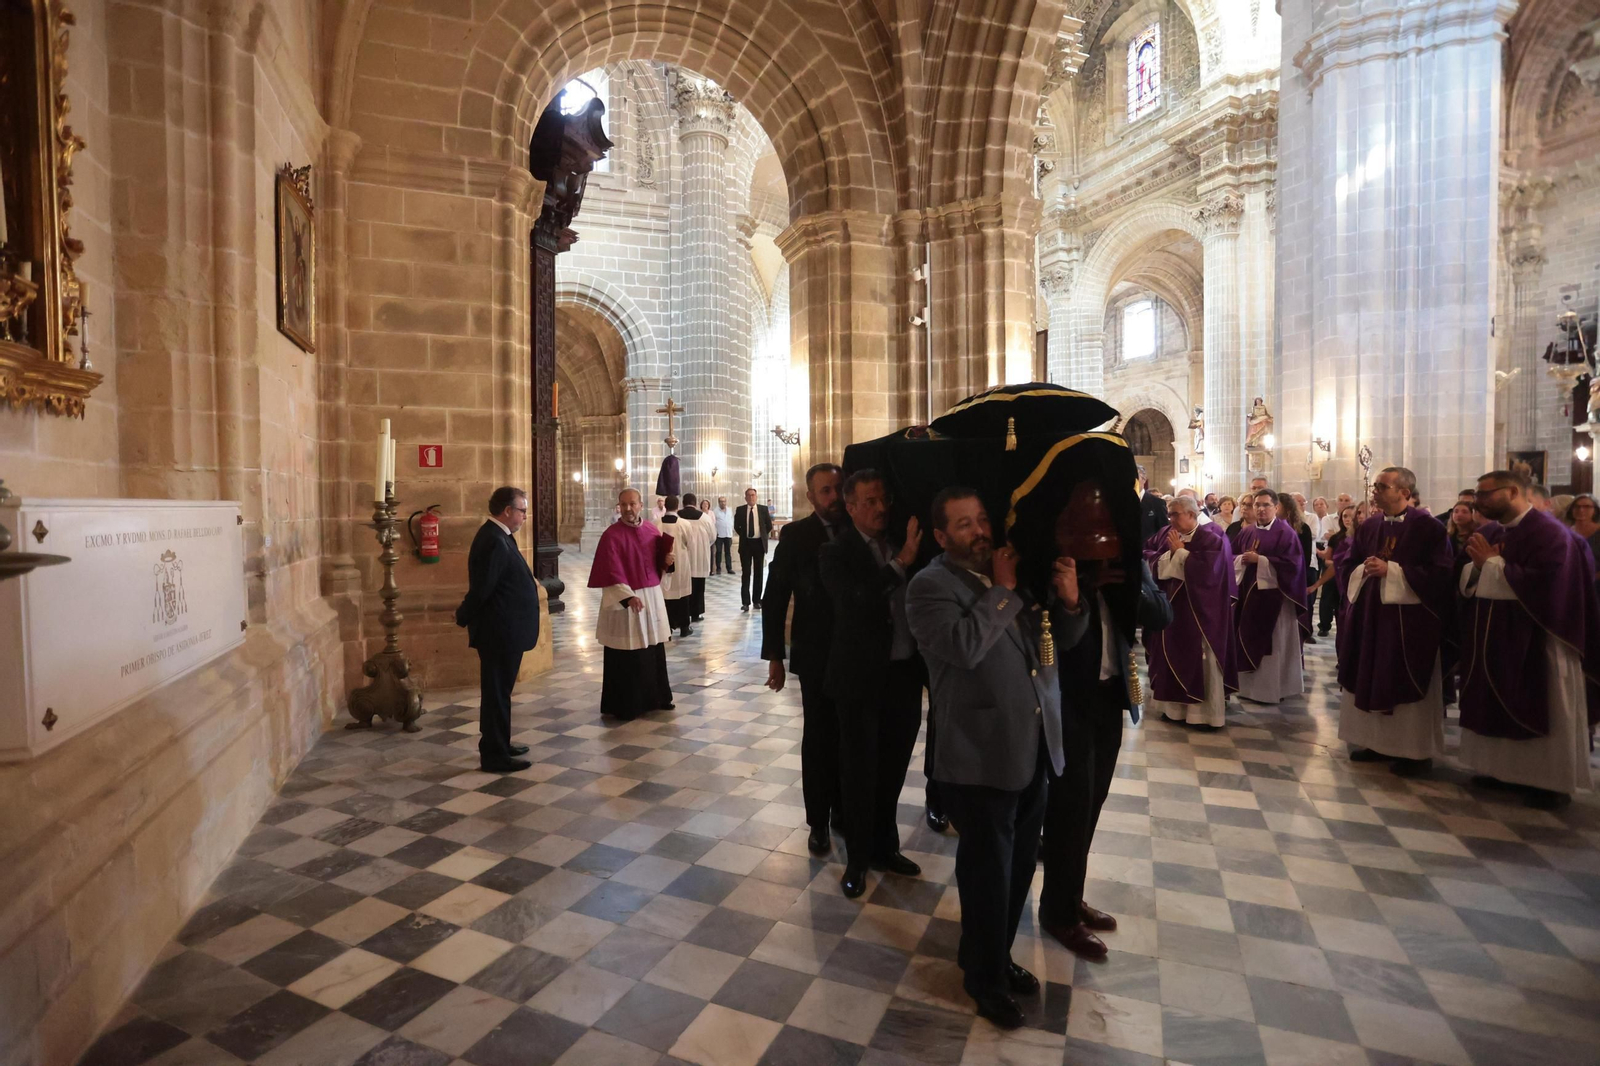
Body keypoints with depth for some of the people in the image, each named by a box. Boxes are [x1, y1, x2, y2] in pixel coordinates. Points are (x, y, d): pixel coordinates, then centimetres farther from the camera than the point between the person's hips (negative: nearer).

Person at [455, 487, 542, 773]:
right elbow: (480, 588, -23)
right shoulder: (494, 541, -22)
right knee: (496, 692, 1)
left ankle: (497, 745, 33)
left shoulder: (497, 536, 10)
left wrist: (528, 583, 4)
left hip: (502, 630, 10)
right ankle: (495, 756, 12)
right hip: (500, 632, -10)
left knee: (497, 691, 19)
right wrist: (463, 618, -9)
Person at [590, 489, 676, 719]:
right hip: (623, 600, -6)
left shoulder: (652, 531, 6)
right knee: (626, 656, 0)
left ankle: (655, 698, 27)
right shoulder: (611, 535, -12)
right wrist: (628, 597, -31)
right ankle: (622, 705, 12)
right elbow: (611, 572, -19)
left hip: (653, 597, 6)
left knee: (654, 651, 13)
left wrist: (667, 561, -7)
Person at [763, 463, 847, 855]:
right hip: (816, 654, -2)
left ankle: (843, 811, 30)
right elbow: (774, 598, -4)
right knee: (818, 738, 8)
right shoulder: (795, 535, -5)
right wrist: (774, 656, -6)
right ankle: (818, 821, 23)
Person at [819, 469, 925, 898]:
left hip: (905, 674, 4)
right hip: (862, 678, -4)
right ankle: (857, 859, 28)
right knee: (860, 771, 10)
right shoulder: (837, 554, -9)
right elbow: (854, 602, -26)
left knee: (892, 768, 19)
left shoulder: (903, 544, 4)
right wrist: (901, 563, -28)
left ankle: (884, 846, 38)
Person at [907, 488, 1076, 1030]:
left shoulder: (1013, 569, 11)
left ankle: (996, 955, 44)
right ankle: (985, 978, 34)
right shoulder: (930, 585, -11)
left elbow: (1060, 638, 18)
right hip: (982, 756, -7)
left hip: (1034, 747, 7)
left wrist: (1067, 600, -3)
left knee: (1020, 868, 20)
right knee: (988, 874, 9)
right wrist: (1003, 590, -16)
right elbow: (964, 645, -28)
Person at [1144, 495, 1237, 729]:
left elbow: (1207, 570, -22)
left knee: (1199, 659, -1)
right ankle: (1174, 704, 20)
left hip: (1198, 610, -6)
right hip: (1171, 605, 6)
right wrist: (1169, 552, -12)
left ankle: (1207, 710, 9)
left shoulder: (1211, 538, -9)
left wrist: (1180, 551, -15)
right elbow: (1146, 555, 3)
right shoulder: (1165, 533, 8)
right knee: (1171, 655, 9)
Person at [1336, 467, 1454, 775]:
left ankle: (1416, 750, 12)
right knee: (1369, 678, 9)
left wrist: (1391, 570, -19)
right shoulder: (1368, 527, 9)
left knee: (1408, 684, 0)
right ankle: (1376, 740, 21)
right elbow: (1348, 566, 13)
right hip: (1369, 615, 6)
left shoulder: (1428, 527, -8)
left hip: (1409, 619, -6)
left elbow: (1439, 573, -15)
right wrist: (1364, 571, -8)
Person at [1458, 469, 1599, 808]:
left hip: (1535, 642, -7)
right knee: (1495, 704, 11)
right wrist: (1477, 564, -10)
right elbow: (1465, 583, 10)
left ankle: (1552, 780, 14)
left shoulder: (1549, 533, -12)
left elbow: (1541, 585, -24)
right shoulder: (1485, 533, 9)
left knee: (1538, 710, 2)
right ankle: (1502, 768, 22)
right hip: (1492, 638, 7)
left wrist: (1492, 562, -17)